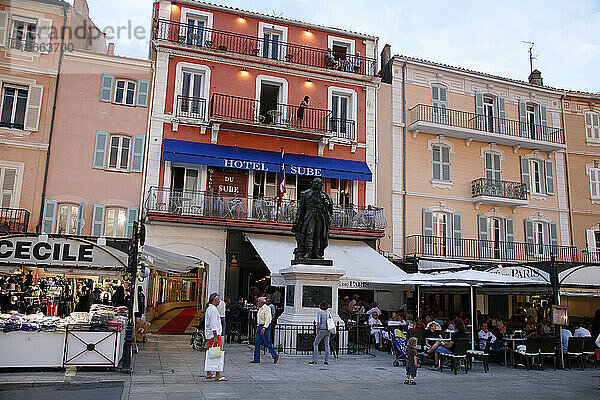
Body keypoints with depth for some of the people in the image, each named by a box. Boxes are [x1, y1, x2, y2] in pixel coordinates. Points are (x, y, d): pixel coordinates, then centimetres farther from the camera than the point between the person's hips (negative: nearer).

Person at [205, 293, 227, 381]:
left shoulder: (208, 309, 18)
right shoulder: (213, 309, -14)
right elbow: (213, 324, -20)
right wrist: (215, 336, -22)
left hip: (208, 335, 10)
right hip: (214, 334, -10)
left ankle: (209, 373, 19)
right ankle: (218, 375, -10)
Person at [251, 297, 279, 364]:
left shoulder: (267, 308, -13)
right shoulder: (260, 309, 15)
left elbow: (267, 319, -21)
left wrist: (264, 328, -28)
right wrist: (258, 326, 20)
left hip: (265, 327, -9)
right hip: (260, 326, 9)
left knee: (267, 343, -5)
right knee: (257, 343, 5)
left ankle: (275, 356, 10)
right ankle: (256, 359, 7)